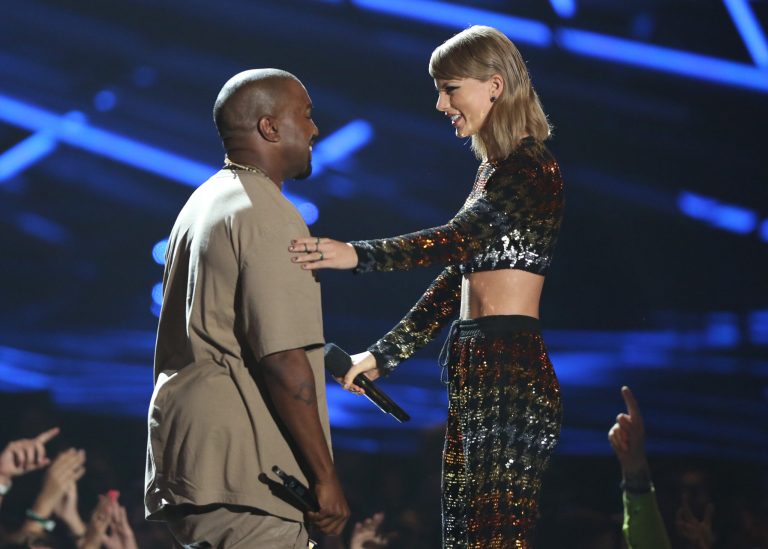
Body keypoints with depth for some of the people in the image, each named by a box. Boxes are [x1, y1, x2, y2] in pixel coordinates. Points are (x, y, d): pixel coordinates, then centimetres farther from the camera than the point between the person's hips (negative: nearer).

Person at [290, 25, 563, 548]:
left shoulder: (532, 169, -10)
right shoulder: (495, 171, 21)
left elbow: (459, 240, -26)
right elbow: (456, 280, 24)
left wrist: (358, 254, -37)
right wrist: (383, 355, 21)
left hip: (510, 378, -10)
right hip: (476, 376, 10)